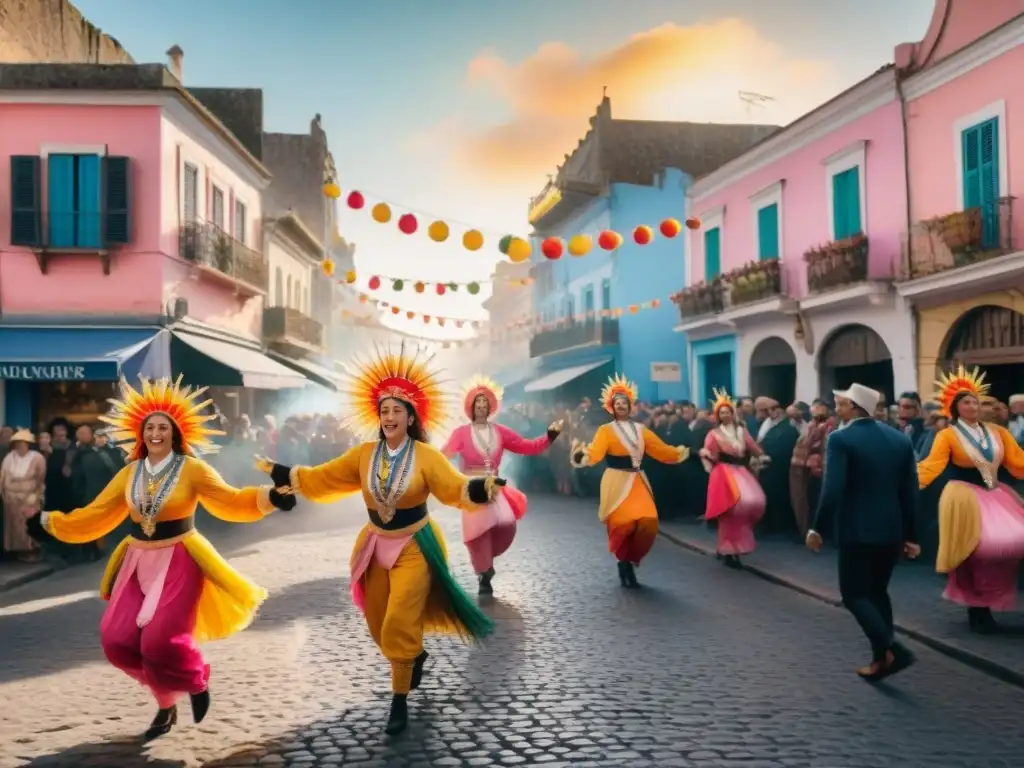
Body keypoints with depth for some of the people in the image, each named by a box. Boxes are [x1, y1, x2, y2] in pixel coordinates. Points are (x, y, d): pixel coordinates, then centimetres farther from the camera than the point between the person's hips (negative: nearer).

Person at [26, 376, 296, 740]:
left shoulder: (192, 469, -9)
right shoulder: (129, 474, 4)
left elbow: (231, 501, -12)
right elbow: (96, 515, 9)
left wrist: (269, 498, -27)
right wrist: (48, 522, 9)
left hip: (178, 562, -5)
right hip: (139, 562, 5)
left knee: (160, 641, -16)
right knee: (118, 641, 1)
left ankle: (197, 682, 19)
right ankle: (166, 703, 25)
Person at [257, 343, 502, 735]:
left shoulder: (426, 456, -14)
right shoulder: (364, 454, -4)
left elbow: (454, 488, -22)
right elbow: (320, 480, 2)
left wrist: (482, 487, -41)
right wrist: (280, 473, 1)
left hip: (414, 547, -4)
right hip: (376, 545, 4)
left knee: (399, 624, -8)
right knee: (381, 624, 13)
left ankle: (399, 700, 8)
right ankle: (417, 655, 44)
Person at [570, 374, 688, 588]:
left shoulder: (641, 430, 12)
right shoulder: (606, 430, -2)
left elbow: (660, 449, 17)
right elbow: (595, 452, -17)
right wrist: (581, 455, -37)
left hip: (637, 481, 4)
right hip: (617, 482, -4)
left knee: (648, 522, -9)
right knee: (624, 524, -12)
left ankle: (630, 560, 10)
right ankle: (624, 562, 11)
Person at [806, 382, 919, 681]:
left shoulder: (840, 438, -12)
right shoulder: (901, 439, 6)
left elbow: (832, 490, -19)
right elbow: (911, 492, 7)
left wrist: (816, 527, -10)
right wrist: (910, 535, 13)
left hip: (857, 530, -6)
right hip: (892, 530, 7)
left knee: (854, 594, 2)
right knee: (877, 591, 17)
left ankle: (892, 649, -13)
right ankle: (880, 658, 18)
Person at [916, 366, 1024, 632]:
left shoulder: (997, 432, 6)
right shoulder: (948, 435, -9)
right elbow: (932, 464, -20)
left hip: (997, 496, 5)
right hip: (966, 497, -5)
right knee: (975, 553, -4)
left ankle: (987, 606, 16)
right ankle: (976, 609, 13)